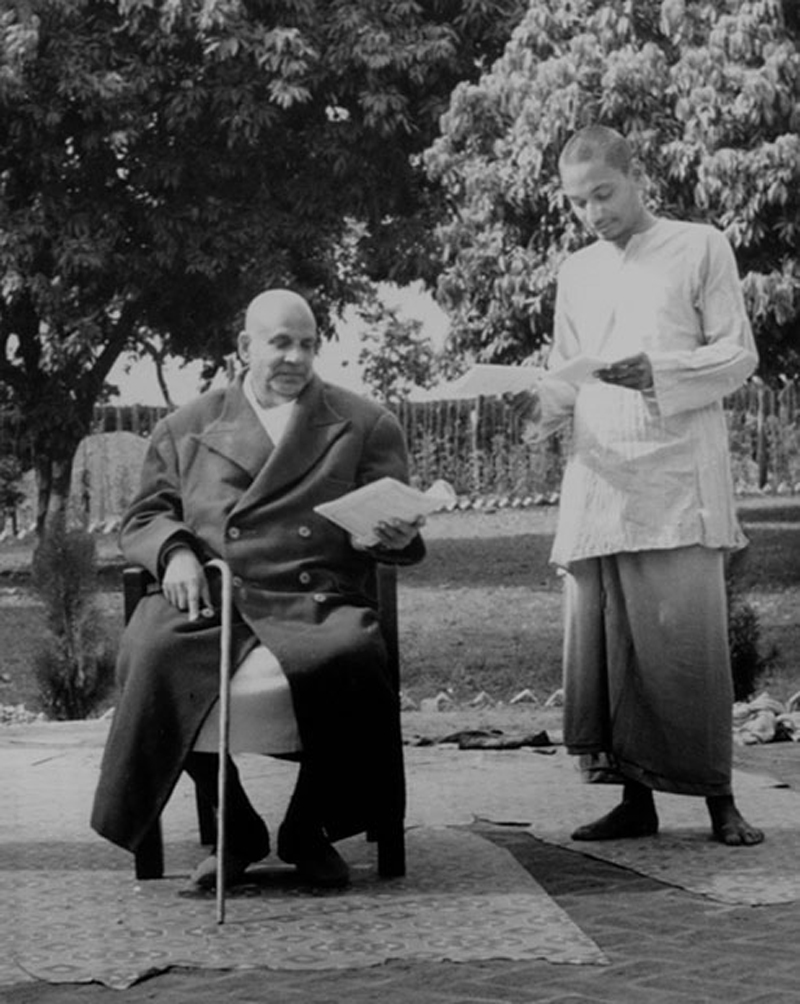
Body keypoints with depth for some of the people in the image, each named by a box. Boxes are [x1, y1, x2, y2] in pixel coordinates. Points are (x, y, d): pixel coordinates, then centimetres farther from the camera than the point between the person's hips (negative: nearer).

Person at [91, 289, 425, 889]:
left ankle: (309, 828, -9)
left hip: (318, 601, -1)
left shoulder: (366, 426, 18)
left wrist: (398, 537, -11)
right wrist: (174, 552, -5)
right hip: (211, 596, 1)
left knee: (348, 657, -35)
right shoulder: (187, 429, 20)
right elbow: (143, 518, 18)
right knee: (154, 654, -31)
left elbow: (391, 526, 15)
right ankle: (235, 829, -10)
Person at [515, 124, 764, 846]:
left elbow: (739, 354, 1)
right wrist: (545, 406, -2)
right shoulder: (577, 274, 20)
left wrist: (657, 372, -15)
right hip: (599, 480, 4)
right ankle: (635, 799, 4)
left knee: (686, 636, -10)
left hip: (678, 477, -4)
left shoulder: (700, 248, 7)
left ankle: (719, 799, -3)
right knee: (603, 641, -2)